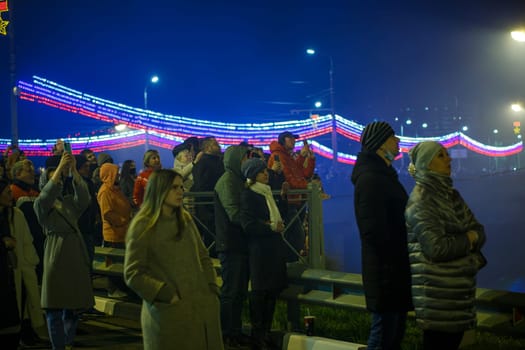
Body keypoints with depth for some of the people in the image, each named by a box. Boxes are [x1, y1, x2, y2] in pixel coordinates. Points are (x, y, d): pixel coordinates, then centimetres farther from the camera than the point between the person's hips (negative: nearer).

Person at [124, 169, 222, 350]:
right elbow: (133, 274, -9)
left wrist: (212, 288, 5)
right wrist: (168, 296, -15)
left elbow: (203, 257, 17)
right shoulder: (142, 226, -6)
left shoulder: (185, 219, 11)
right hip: (168, 313, -5)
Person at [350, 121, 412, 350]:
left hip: (395, 270, 10)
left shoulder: (383, 175, 16)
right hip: (386, 270, -10)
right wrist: (398, 253, -12)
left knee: (395, 331, 17)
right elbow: (374, 230, -23)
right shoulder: (371, 179, -17)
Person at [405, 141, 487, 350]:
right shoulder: (421, 201, -15)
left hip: (459, 285, 8)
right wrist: (467, 240, -9)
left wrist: (472, 239, -15)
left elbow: (478, 231, 8)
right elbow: (436, 247, -24)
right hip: (437, 289, -8)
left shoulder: (451, 194, 11)